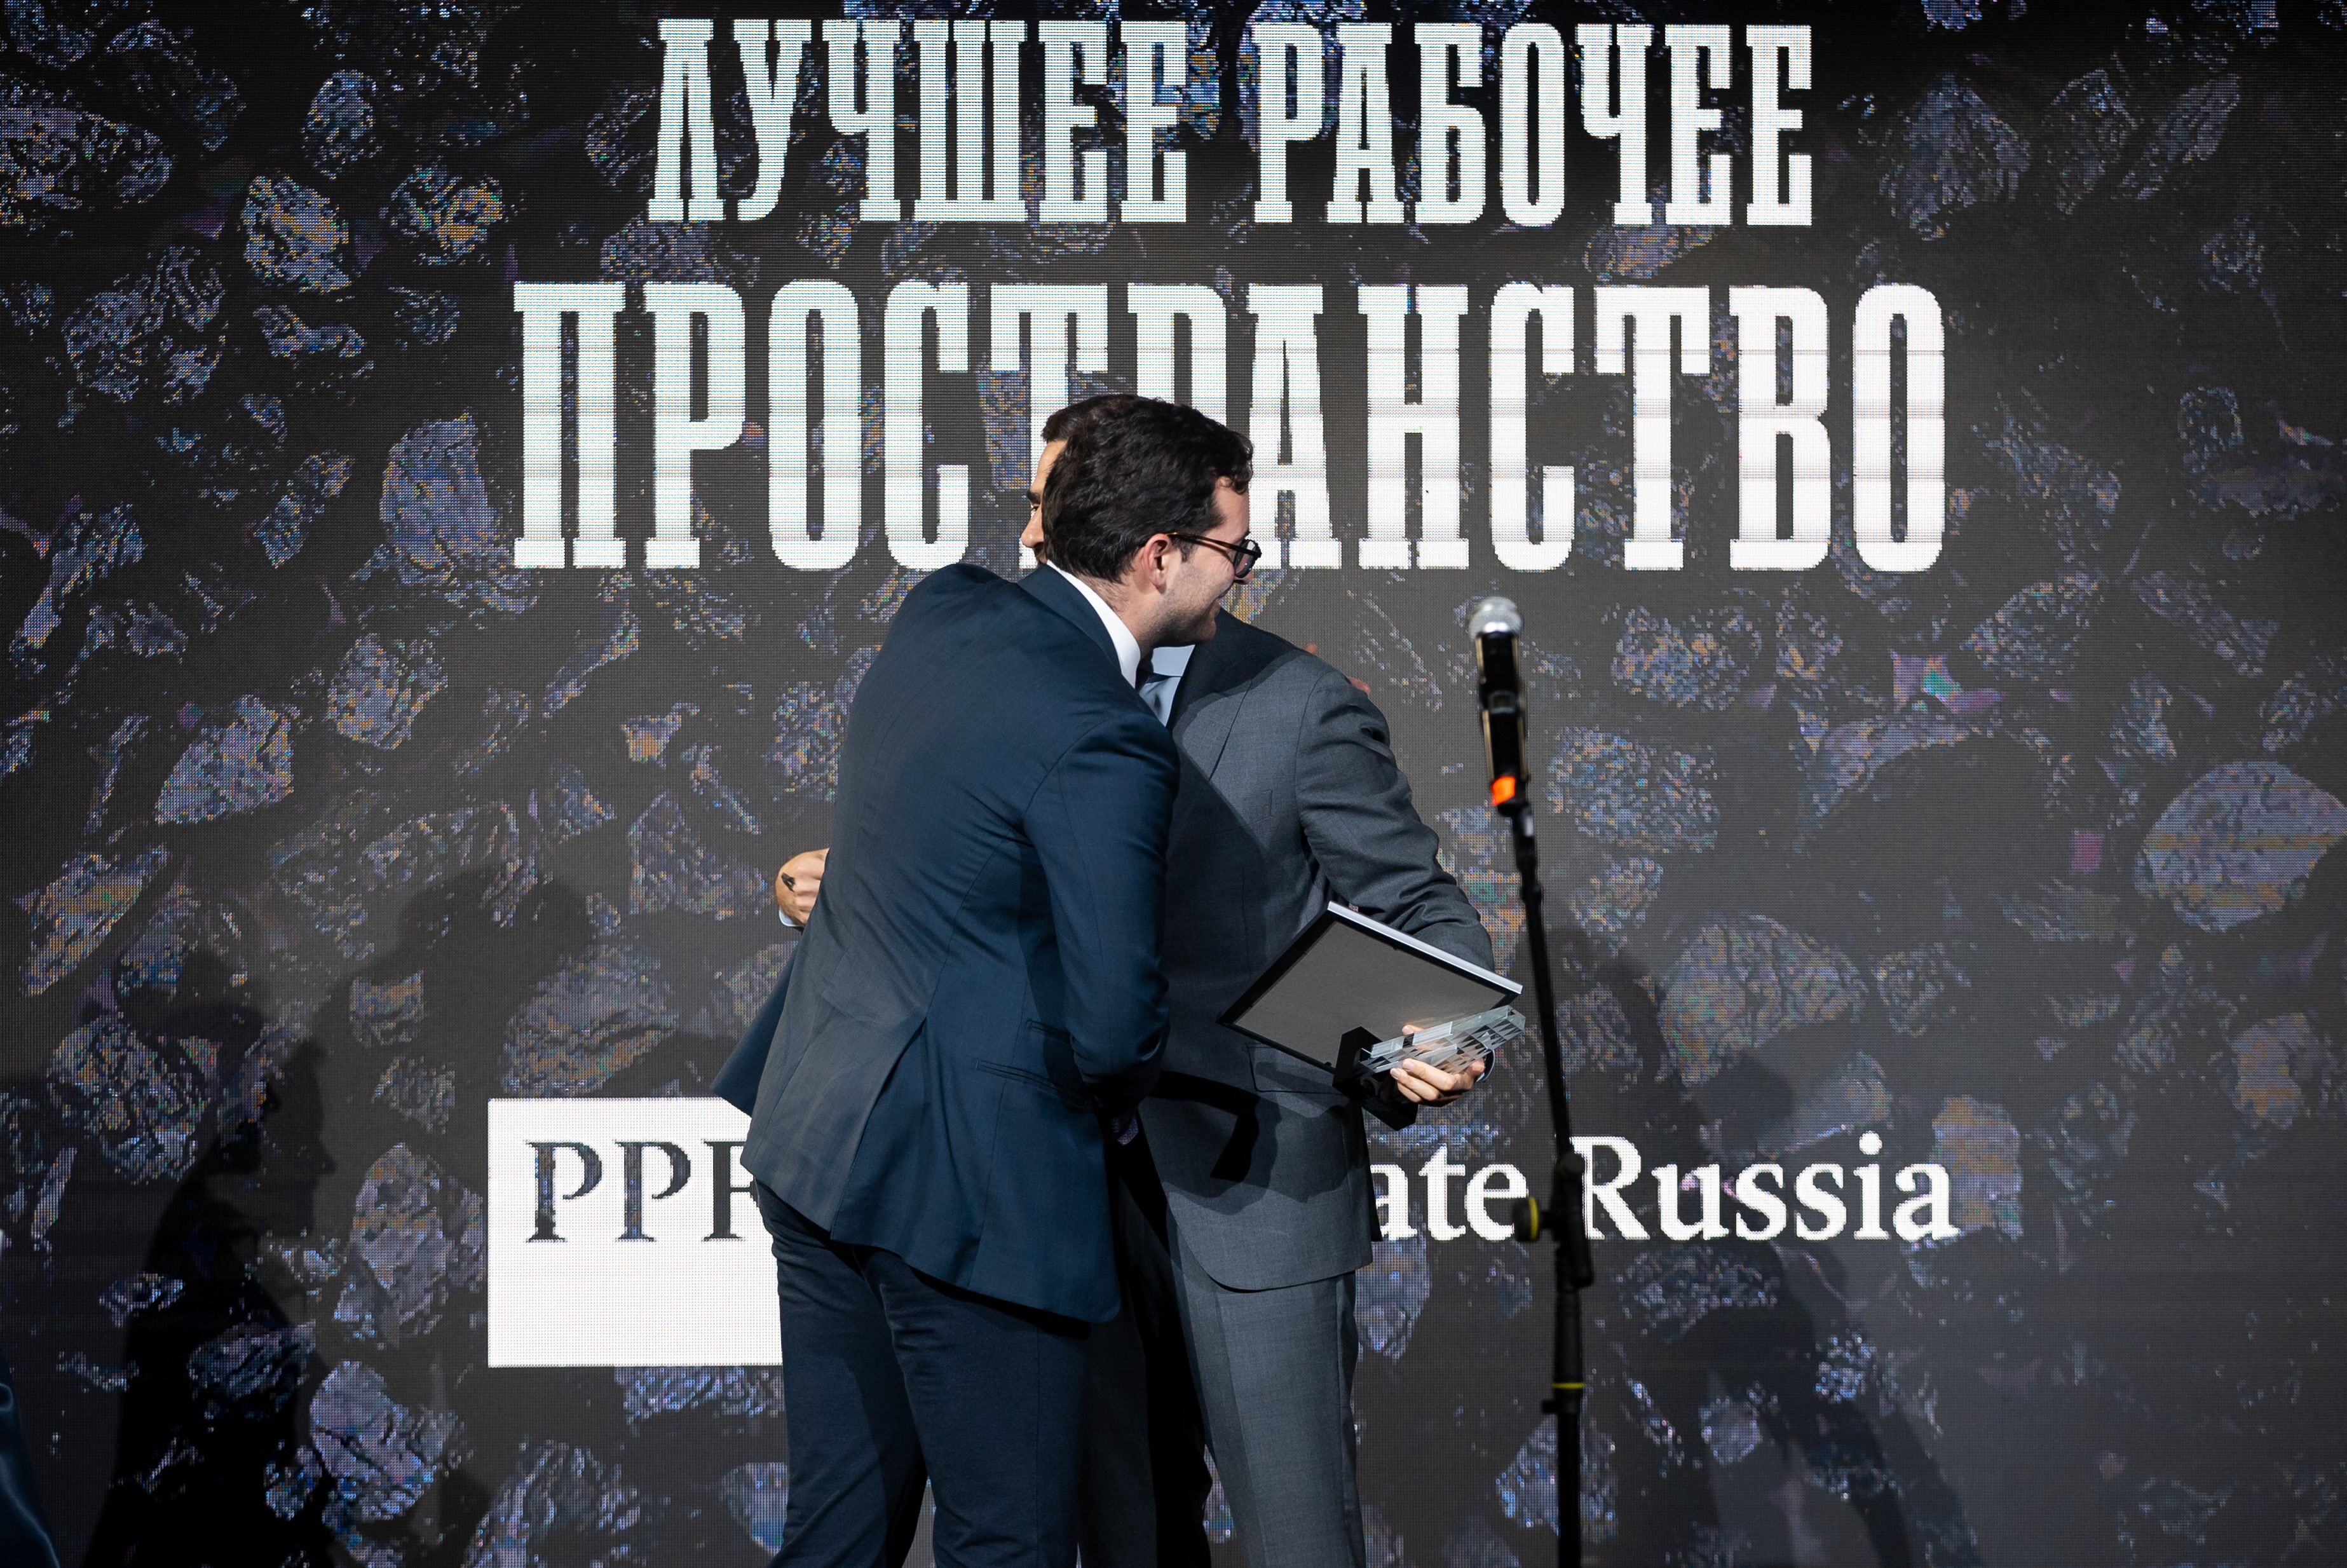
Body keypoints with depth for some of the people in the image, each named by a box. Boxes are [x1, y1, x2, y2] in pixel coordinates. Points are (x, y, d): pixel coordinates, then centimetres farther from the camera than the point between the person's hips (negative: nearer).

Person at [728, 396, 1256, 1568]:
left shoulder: (941, 613, 4)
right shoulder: (1103, 748, -21)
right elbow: (1112, 1029, -20)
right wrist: (1118, 1096, 2)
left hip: (815, 1137, 9)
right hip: (971, 1184, -9)